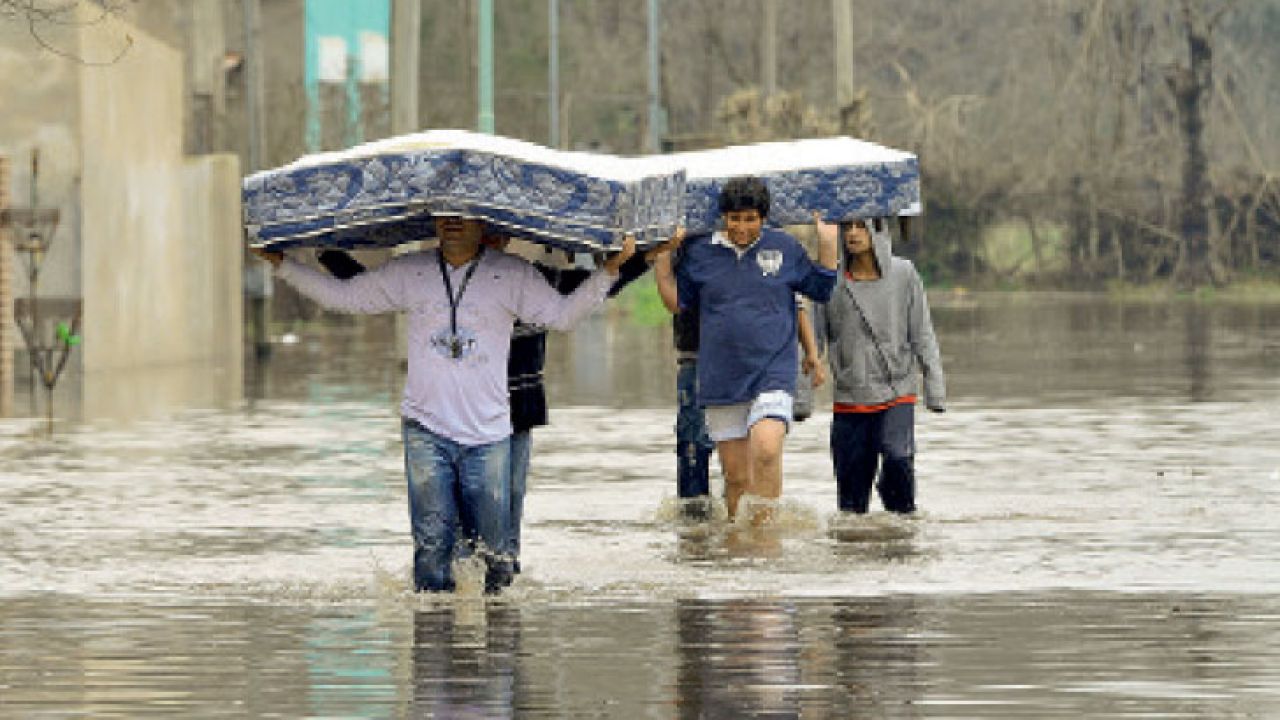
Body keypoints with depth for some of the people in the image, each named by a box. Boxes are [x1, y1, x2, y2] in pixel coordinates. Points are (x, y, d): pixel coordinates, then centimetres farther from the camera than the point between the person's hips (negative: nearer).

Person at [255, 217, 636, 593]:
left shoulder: (511, 275, 4)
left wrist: (610, 269, -9)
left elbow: (563, 315, 2)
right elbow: (342, 296, 15)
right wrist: (281, 264, 12)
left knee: (492, 546, 0)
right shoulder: (408, 273, 9)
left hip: (487, 432, -1)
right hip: (426, 428, 1)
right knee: (432, 539, -5)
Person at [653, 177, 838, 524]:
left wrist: (827, 243, 2)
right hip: (721, 381, 2)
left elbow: (822, 290, 13)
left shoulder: (785, 248, 5)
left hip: (772, 374, -2)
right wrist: (662, 255, 5)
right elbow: (675, 301, 13)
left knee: (766, 451, -26)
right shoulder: (700, 252, 7)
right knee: (735, 475, 5)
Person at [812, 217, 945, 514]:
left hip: (897, 393, -1)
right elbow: (815, 338, 6)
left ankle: (903, 512, -3)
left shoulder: (903, 275, 0)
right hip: (849, 399, 1)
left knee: (897, 456, -24)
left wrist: (935, 390, -1)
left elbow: (922, 336, 3)